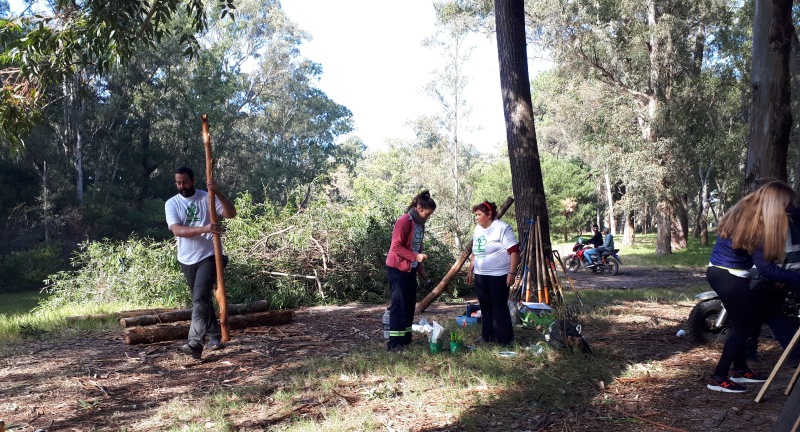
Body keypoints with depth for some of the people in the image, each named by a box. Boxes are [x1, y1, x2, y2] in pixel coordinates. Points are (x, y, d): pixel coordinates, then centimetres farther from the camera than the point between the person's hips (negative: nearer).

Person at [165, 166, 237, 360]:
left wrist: (218, 192, -29)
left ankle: (195, 343, -23)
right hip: (187, 260, 4)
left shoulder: (208, 198, -3)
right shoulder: (171, 204, 1)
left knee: (200, 298, -16)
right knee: (202, 300, 15)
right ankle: (214, 336, 29)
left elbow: (231, 213, -15)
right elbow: (177, 230, -16)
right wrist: (203, 229, -31)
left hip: (208, 256, -4)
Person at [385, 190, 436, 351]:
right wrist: (416, 257, -25)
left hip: (411, 269, 9)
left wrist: (421, 269, 17)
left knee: (410, 303, 9)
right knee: (399, 304, -8)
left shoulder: (420, 223, 10)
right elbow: (396, 246, -20)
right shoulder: (404, 221, -17)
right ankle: (394, 342, -6)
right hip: (397, 268, -9)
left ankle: (406, 338, 16)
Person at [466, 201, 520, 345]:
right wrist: (470, 270, 19)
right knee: (485, 306, 13)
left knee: (499, 307, -2)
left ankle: (504, 339, 7)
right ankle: (486, 336, 23)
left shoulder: (502, 228, -12)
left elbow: (514, 251, -15)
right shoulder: (477, 229, 12)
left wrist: (512, 273, -19)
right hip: (480, 275, 7)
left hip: (498, 275, -7)